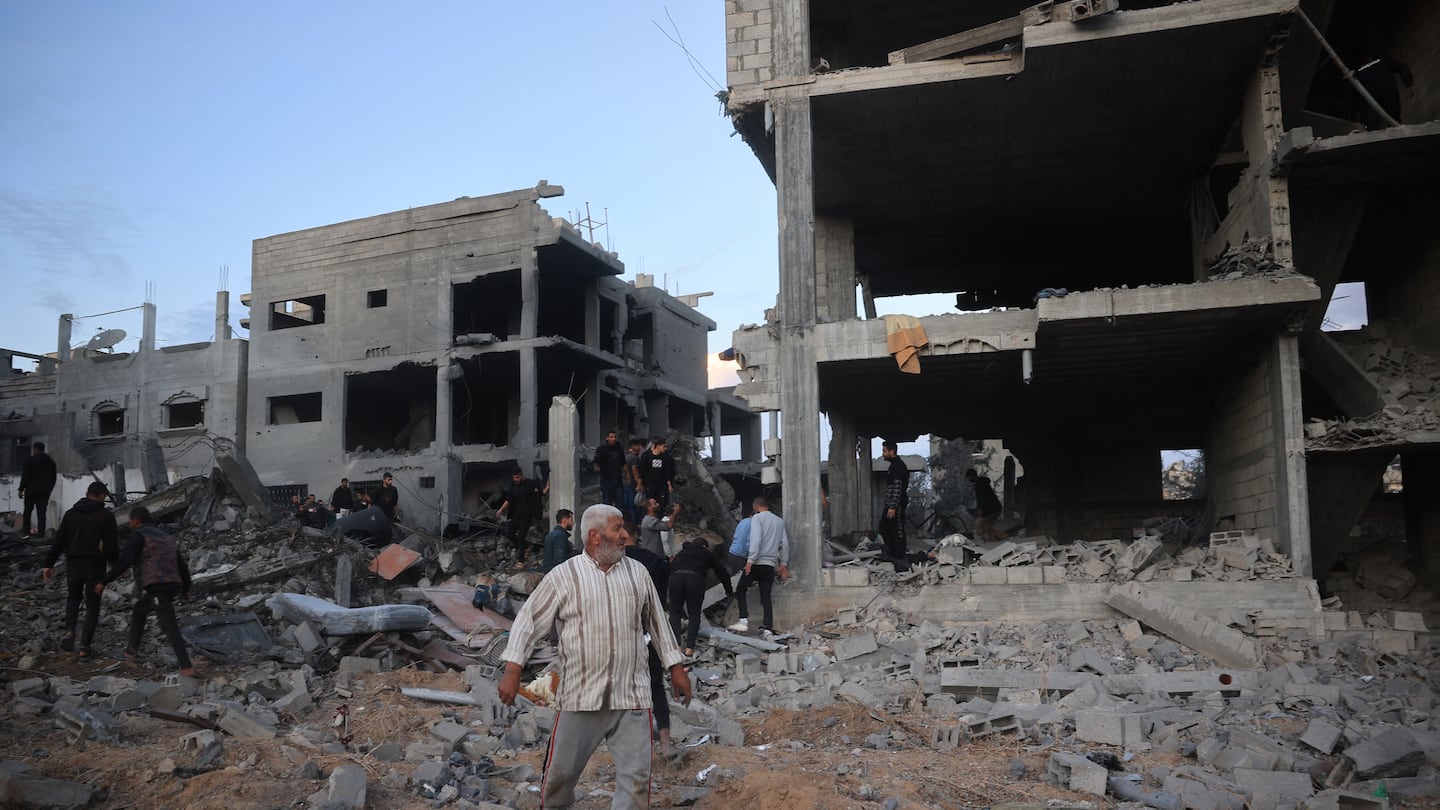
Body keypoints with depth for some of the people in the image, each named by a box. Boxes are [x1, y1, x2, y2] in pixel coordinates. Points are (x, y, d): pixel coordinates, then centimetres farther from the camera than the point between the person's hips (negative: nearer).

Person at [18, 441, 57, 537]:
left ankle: (26, 530, 13)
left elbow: (25, 476, -9)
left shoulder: (30, 460, -5)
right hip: (45, 492, 3)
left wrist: (21, 489, -4)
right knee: (42, 513, 1)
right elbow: (53, 478, 14)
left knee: (27, 511, 11)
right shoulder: (51, 461, 11)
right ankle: (41, 532, -4)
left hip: (31, 490, -3)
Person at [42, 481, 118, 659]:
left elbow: (59, 541, 4)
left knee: (73, 598, 26)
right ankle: (85, 646, 4)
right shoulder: (106, 516, -8)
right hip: (95, 566, -3)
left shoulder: (71, 513, 4)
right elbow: (110, 545, -11)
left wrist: (49, 564, 8)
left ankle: (69, 631, 4)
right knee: (92, 606, 7)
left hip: (73, 564, 3)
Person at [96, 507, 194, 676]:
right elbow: (181, 565, 22)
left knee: (170, 627, -8)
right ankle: (132, 650, 37)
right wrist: (185, 589, 33)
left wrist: (103, 582, -3)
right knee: (138, 611, 29)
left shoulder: (139, 535, -2)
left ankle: (186, 667, -12)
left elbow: (123, 562, -12)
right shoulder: (166, 536, 22)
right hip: (172, 586, 8)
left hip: (157, 588, -8)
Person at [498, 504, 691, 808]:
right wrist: (512, 669, -8)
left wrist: (676, 667, 16)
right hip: (580, 697, -2)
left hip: (632, 695, 2)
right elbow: (529, 621, -1)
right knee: (561, 772, 8)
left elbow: (656, 622, 15)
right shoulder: (563, 575, -4)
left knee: (636, 776, 2)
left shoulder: (637, 572, 6)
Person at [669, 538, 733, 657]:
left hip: (676, 577, 2)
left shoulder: (681, 553, 36)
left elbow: (671, 568, 32)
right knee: (694, 614, 10)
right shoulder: (707, 554, 29)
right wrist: (729, 591, 46)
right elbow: (722, 572, 33)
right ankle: (689, 648, 1)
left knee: (675, 612, 10)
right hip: (695, 578, -2)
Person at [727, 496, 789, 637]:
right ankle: (768, 628, -1)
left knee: (741, 590, 7)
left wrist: (750, 560, -19)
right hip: (771, 564, 5)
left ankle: (744, 620, -5)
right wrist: (783, 563, 17)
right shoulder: (780, 521, 18)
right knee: (766, 596, 6)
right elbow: (785, 543, 14)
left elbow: (756, 539, -15)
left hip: (757, 562, -5)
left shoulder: (757, 517, -1)